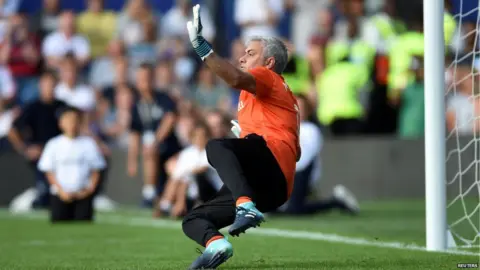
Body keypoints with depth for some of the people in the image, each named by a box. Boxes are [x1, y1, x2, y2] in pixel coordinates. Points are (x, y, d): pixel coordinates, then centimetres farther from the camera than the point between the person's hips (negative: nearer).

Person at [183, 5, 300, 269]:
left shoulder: (268, 78, 8)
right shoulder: (285, 94, 37)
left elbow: (236, 79, -18)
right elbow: (296, 151, 40)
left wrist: (201, 46, -19)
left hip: (272, 161, -9)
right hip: (267, 190, 9)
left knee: (217, 146, -36)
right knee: (191, 220, 6)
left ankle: (246, 207, -54)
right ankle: (215, 243, -29)